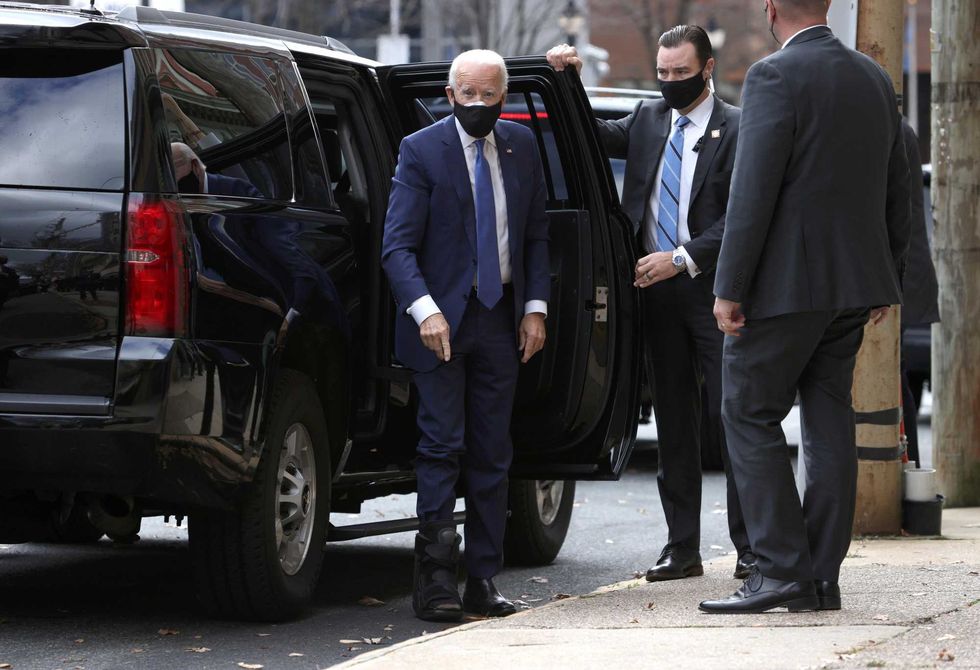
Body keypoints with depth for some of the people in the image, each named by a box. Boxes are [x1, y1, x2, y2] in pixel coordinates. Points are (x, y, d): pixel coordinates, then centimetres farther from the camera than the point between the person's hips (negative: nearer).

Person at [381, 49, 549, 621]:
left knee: (493, 454, 6)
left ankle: (483, 580, 10)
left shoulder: (522, 147, 8)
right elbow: (398, 246, -11)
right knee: (443, 445, -8)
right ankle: (436, 579, -7)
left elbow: (537, 234, 14)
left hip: (501, 318, 5)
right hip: (442, 319, -4)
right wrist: (425, 310, -23)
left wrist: (536, 307, 3)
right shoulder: (422, 151, -6)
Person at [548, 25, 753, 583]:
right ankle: (683, 548, 12)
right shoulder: (649, 120, 12)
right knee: (675, 423, 8)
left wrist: (683, 259, -17)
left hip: (712, 289, -5)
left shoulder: (735, 129, -5)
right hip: (658, 290, 6)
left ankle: (751, 547, -3)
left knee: (730, 417, -6)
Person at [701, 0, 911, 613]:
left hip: (787, 284, -7)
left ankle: (782, 569, -6)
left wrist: (730, 288, -13)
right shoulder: (875, 78, 11)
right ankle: (822, 579, 9)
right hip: (855, 284, 7)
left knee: (750, 414, 0)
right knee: (830, 420, 9)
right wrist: (887, 278, 23)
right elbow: (897, 190, 16)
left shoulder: (775, 77, -13)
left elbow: (754, 192, -17)